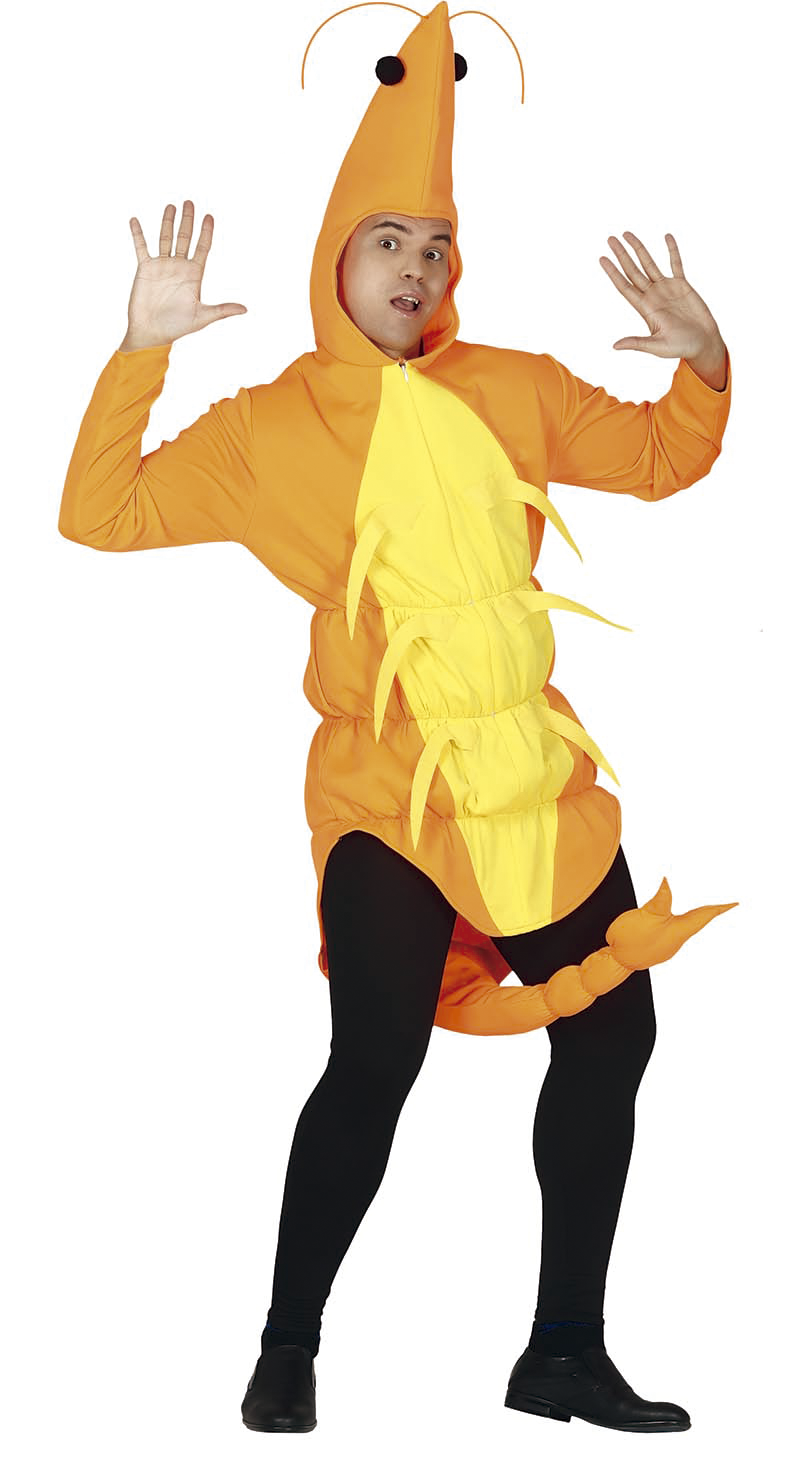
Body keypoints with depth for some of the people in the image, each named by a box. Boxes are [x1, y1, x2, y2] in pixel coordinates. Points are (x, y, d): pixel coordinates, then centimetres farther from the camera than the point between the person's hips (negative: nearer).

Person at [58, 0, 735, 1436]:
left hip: (539, 776, 5)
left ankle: (565, 1355, 22)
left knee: (610, 1027, 7)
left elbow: (657, 457, 21)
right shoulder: (271, 424, 1)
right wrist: (142, 350, -13)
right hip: (389, 792, -5)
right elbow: (104, 513, -4)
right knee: (374, 1065, -13)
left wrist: (703, 363, 1)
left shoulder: (508, 388, 11)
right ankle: (287, 1354, 8)